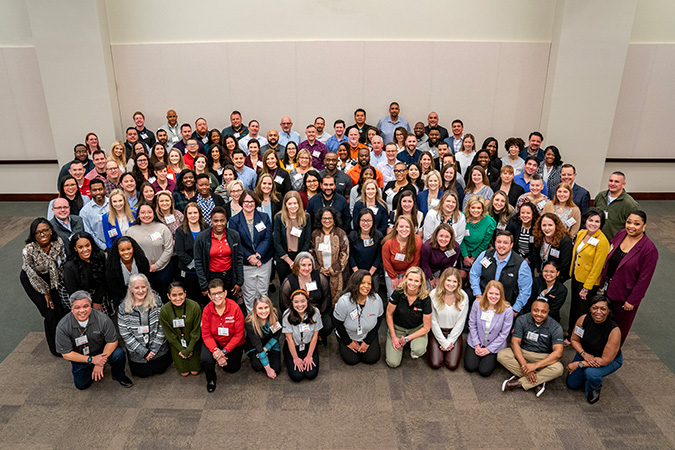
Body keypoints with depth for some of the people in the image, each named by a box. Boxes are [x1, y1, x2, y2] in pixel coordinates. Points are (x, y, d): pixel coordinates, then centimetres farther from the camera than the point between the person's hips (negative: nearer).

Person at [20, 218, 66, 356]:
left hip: (51, 276, 4)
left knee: (60, 309, 1)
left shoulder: (58, 242, -22)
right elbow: (32, 275, -19)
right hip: (31, 280, -4)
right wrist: (46, 293, -8)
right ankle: (56, 349, 16)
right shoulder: (28, 251, -33)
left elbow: (62, 263, -3)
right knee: (50, 313, -5)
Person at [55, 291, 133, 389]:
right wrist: (91, 359, -23)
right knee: (81, 385, -3)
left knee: (119, 354, -27)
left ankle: (119, 376, 3)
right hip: (80, 358, 1)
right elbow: (66, 354, -16)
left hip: (101, 350, -1)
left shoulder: (102, 319, -25)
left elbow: (112, 341, -14)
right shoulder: (62, 327, -23)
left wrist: (100, 363, -23)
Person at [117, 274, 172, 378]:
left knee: (160, 369, 11)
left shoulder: (156, 301, -13)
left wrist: (154, 348, -14)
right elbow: (125, 334, -12)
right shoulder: (124, 308, -14)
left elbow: (162, 327, -10)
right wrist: (143, 351, -15)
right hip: (137, 351, 0)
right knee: (142, 373, 8)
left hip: (158, 347, 0)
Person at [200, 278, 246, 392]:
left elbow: (238, 334, -18)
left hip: (233, 342, 0)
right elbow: (206, 335, -13)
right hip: (214, 341, 0)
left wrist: (224, 351, -24)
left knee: (232, 369, 5)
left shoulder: (235, 308, -26)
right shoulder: (207, 310, -20)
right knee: (205, 359, -26)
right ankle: (211, 379, 10)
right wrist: (215, 351, -27)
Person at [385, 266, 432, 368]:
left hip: (417, 329, 0)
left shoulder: (425, 299, -22)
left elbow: (426, 327, -13)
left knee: (418, 350, -32)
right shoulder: (398, 293, -22)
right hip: (397, 328, 0)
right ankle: (389, 345, 19)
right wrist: (393, 337, -6)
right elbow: (389, 314, -5)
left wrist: (407, 339, -17)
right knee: (393, 362, -12)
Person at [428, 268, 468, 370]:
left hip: (454, 332, 1)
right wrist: (444, 342, -11)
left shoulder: (463, 296, -12)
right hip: (437, 332, -1)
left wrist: (450, 341, -9)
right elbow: (433, 321, -11)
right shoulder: (434, 294, -16)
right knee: (435, 364, -11)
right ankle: (432, 347, 20)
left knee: (452, 365, -10)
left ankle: (459, 346, 20)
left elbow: (460, 322, -6)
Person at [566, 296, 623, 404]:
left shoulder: (614, 331, -33)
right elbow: (574, 340, -6)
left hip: (611, 360, -4)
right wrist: (584, 354, -25)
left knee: (591, 373, -34)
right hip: (586, 353, 4)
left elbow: (606, 360, -29)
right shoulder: (583, 319, -23)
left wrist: (579, 364, -28)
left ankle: (595, 389, 1)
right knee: (572, 384, 4)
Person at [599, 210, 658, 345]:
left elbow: (644, 279, -19)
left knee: (620, 326, 17)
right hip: (607, 289, 5)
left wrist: (632, 301, -16)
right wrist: (603, 282, 10)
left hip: (624, 296, -5)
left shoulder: (649, 249, -23)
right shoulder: (621, 234, -5)